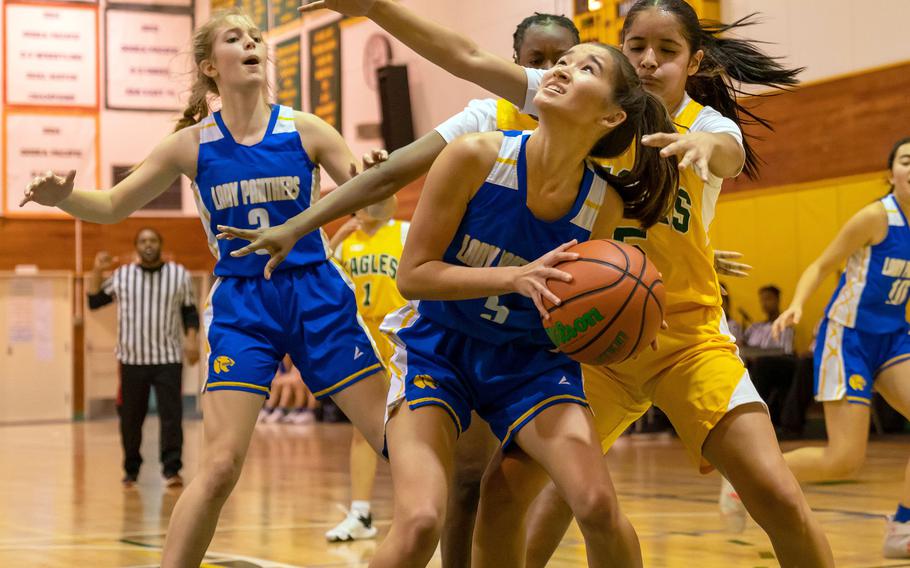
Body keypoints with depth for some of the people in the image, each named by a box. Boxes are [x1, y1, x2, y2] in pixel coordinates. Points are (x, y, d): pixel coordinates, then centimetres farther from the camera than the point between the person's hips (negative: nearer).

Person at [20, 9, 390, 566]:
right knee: (220, 466, -11)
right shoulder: (193, 143, -1)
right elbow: (114, 206, 6)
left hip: (317, 297, 1)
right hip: (241, 305, -1)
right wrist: (64, 196, -16)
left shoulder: (305, 130, -4)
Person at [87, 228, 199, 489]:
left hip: (168, 359, -1)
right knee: (130, 418, 6)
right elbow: (94, 302, 9)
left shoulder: (179, 274, 2)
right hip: (132, 359, 1)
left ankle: (171, 469, -9)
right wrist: (97, 271, -4)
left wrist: (192, 339, -7)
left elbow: (190, 311, 7)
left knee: (171, 415, -11)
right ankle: (131, 469, 21)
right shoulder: (121, 275, 3)